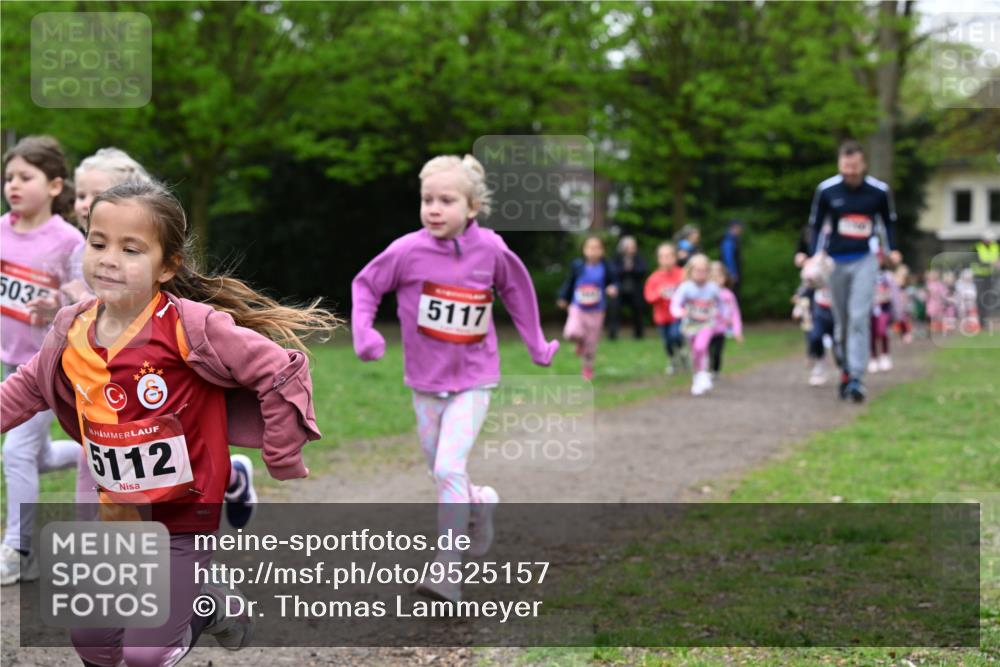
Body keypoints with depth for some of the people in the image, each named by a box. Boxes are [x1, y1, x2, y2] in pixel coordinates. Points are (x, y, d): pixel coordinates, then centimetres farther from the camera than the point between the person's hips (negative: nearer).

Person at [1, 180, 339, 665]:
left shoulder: (189, 326, -22)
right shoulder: (73, 330, -4)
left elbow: (281, 371, -20)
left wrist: (282, 461, -14)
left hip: (183, 515, -6)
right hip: (117, 515, 6)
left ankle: (214, 607, 22)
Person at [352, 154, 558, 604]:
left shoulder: (491, 250, -12)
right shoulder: (407, 251, -14)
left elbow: (516, 290, 8)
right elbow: (365, 285, 3)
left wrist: (536, 345, 14)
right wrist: (363, 333, -12)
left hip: (473, 380, -2)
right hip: (425, 381, 2)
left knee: (450, 468, -17)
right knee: (440, 472, 14)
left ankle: (447, 570, -11)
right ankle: (480, 503, 47)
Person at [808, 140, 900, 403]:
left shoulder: (879, 191, -5)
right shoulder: (826, 190, -5)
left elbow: (888, 220, 14)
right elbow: (816, 224, 6)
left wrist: (892, 249, 7)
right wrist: (814, 257, -1)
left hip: (866, 260, -1)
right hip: (836, 261, 1)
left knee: (859, 317, -14)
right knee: (842, 321, 8)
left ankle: (856, 378, -14)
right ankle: (846, 369, 26)